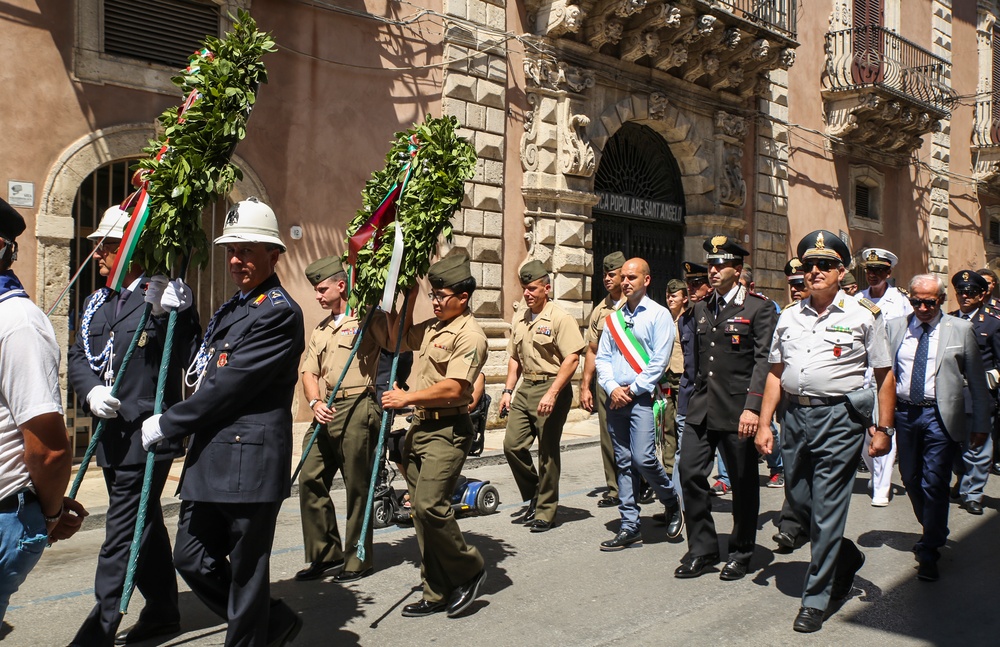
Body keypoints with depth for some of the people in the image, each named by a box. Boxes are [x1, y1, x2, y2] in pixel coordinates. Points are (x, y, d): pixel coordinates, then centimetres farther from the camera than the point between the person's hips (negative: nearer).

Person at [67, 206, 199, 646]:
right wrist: (91, 391, -10)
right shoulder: (97, 302, 14)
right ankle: (162, 611, 32)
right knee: (144, 522, 18)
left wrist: (164, 315, -29)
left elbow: (184, 356, -16)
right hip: (111, 432, 8)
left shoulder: (169, 295, -9)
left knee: (124, 529, -5)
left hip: (148, 430, -8)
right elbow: (77, 357, 9)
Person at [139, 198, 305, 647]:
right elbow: (200, 371, 19)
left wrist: (166, 425, -8)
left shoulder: (279, 312, -14)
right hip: (209, 459, 10)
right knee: (192, 559, 15)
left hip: (249, 462, -10)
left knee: (245, 572, 4)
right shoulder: (231, 309, 17)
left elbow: (228, 388, -17)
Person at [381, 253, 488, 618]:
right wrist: (408, 297, 22)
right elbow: (400, 339, 31)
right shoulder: (431, 327, 15)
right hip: (420, 427, 9)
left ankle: (470, 571, 6)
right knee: (421, 509, 8)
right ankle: (437, 594, 18)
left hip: (448, 430, -9)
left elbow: (452, 389, -20)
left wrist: (407, 398, -11)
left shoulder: (469, 335, -12)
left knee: (430, 505, -18)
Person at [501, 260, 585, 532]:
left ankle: (546, 511, 12)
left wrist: (552, 393, -22)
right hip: (525, 388, 7)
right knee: (512, 444, 3)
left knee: (548, 452, 0)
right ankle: (534, 498, 22)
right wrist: (508, 390, 11)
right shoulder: (519, 321, 14)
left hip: (551, 388, -7)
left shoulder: (560, 318, -9)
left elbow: (572, 359, -16)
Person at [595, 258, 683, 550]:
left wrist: (632, 389, -11)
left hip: (642, 398, -5)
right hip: (615, 399, 5)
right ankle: (630, 527, 13)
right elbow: (602, 357, 11)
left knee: (643, 458, -15)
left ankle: (671, 503, 13)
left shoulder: (659, 314, -1)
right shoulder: (614, 317, 14)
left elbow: (660, 360, -9)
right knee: (623, 463, 7)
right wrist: (613, 388, -5)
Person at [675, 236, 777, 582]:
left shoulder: (759, 308, -5)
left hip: (738, 409, -5)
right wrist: (695, 394, 13)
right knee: (690, 473, 0)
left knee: (743, 482, 7)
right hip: (702, 407, 5)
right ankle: (702, 549, 15)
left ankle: (741, 553, 25)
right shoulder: (701, 308, 13)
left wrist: (753, 407, -21)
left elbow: (764, 361, -12)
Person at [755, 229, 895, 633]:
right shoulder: (789, 317, 12)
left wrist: (884, 429, -4)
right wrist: (764, 424, 7)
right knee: (797, 502, 12)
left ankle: (815, 601, 11)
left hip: (838, 418, -5)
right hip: (794, 415, 5)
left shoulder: (862, 316, 0)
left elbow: (884, 376, 1)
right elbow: (776, 373, 13)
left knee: (827, 508, -2)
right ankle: (847, 558, 40)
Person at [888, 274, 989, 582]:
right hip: (905, 413, 3)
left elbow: (977, 383, 4)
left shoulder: (960, 330, 0)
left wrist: (980, 425, 2)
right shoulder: (896, 327, 7)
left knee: (934, 483, -5)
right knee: (911, 480, 13)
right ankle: (935, 534, 36)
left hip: (940, 416, -3)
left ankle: (929, 552, 8)